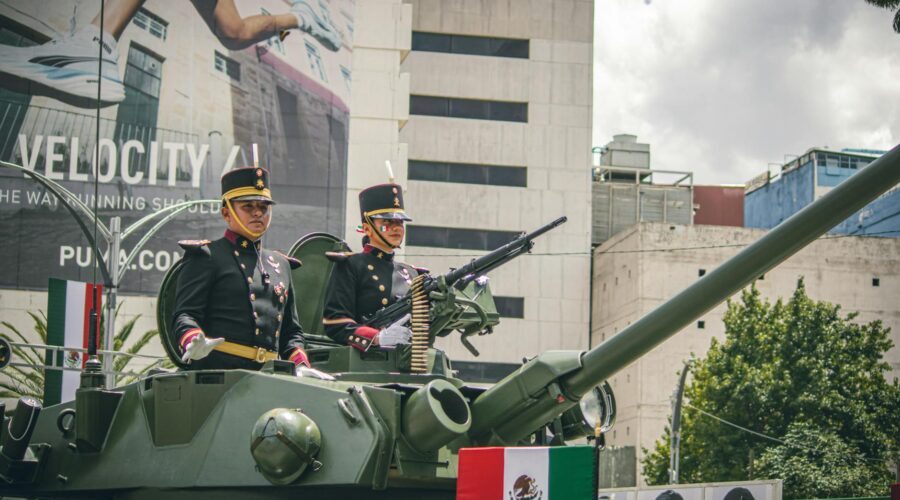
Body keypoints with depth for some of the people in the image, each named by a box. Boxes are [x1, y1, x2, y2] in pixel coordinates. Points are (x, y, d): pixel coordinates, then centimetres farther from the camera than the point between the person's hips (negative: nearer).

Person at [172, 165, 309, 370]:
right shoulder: (206, 256, 7)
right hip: (217, 370, -5)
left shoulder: (281, 265, 24)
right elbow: (186, 313, -2)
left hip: (269, 376, 5)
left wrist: (301, 368, 8)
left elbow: (291, 330, 27)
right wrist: (194, 343, -23)